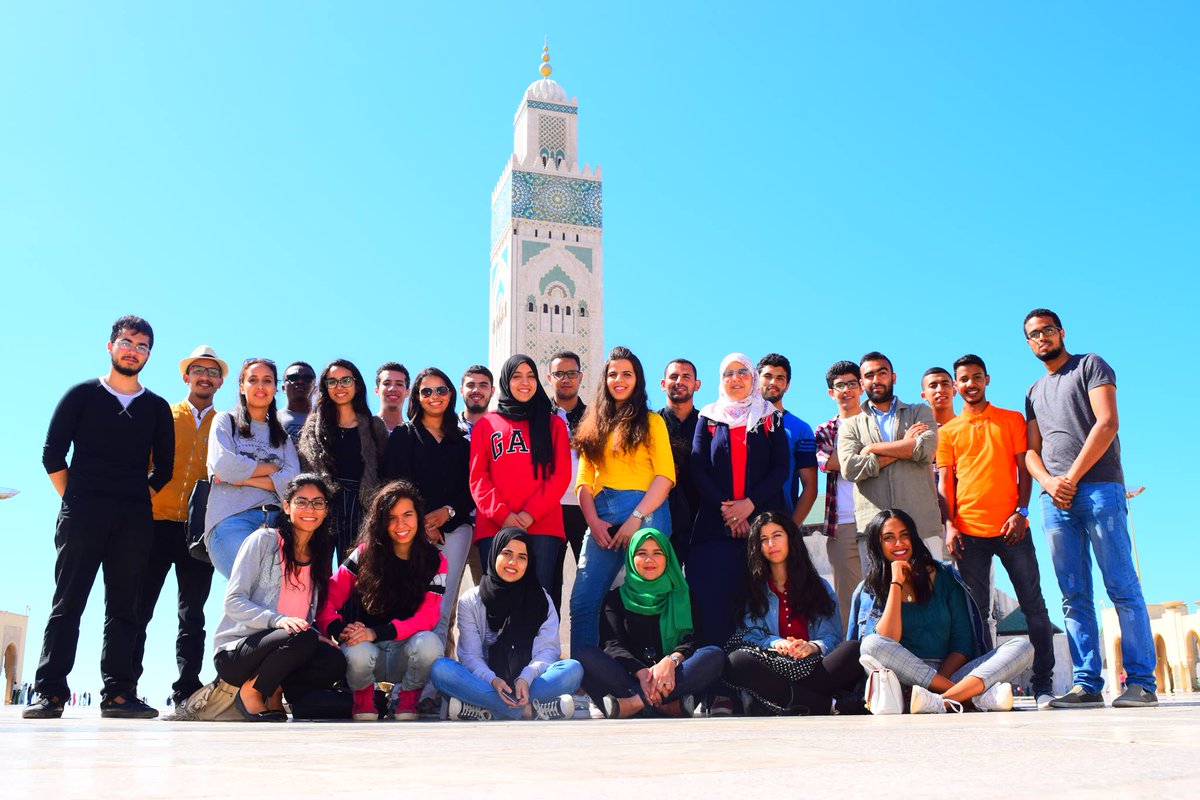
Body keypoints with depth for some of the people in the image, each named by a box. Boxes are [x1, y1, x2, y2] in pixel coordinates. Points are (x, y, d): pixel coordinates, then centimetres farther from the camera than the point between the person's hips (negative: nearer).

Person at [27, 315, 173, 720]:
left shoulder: (157, 408, 14)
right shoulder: (82, 395, 8)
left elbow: (163, 467, 14)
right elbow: (52, 453, 4)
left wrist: (139, 503, 7)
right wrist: (73, 499, 1)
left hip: (134, 520, 2)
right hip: (82, 513, -2)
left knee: (124, 607, 1)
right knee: (67, 602, -4)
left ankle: (118, 693, 1)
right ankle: (50, 692, -4)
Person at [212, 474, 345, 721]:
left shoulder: (320, 555, 14)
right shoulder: (264, 540, -5)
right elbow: (233, 601, -12)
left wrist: (318, 636, -6)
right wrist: (277, 619, -28)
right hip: (234, 652, -5)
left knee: (335, 662, -25)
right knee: (302, 638, -34)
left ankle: (273, 694, 0)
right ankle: (249, 693, -10)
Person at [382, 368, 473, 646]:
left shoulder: (461, 443, 19)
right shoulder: (403, 435, 11)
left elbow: (470, 488, 12)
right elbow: (396, 482, -1)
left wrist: (448, 511, -7)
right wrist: (421, 522, -10)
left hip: (453, 527, 2)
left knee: (442, 610, -6)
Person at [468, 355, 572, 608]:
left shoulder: (553, 423, 15)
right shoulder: (486, 424, 16)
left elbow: (561, 475, 5)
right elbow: (478, 477, 7)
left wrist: (531, 513, -9)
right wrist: (501, 515, -10)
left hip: (543, 526, 0)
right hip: (493, 526, 1)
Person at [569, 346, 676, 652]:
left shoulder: (651, 421, 10)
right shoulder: (595, 425, 20)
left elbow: (665, 476, -2)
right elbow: (584, 480, 12)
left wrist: (636, 518, -13)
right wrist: (593, 521, -5)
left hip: (645, 513, -3)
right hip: (601, 518, 4)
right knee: (583, 601, -5)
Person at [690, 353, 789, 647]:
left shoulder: (770, 418, 13)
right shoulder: (708, 418, 14)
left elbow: (781, 468, 4)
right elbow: (698, 470, 6)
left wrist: (750, 504, -10)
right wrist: (725, 509, -8)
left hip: (761, 520, 0)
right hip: (716, 523, 0)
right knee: (714, 598, -8)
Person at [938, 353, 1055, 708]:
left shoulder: (1012, 420, 11)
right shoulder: (948, 431, 13)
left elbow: (1024, 469, 6)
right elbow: (945, 482, 9)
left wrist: (1021, 512, -8)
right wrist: (949, 525, -3)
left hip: (1011, 528, -1)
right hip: (969, 532, 1)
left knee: (1033, 605, -1)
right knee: (977, 611, 3)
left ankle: (1043, 683, 5)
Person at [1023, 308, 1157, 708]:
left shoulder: (1090, 365, 7)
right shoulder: (1035, 392, 24)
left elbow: (1107, 424, -6)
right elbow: (1031, 450, 17)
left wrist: (1073, 477, -10)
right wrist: (1049, 481, -5)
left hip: (1099, 487, -5)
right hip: (1055, 498, 6)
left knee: (1122, 588, -8)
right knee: (1074, 597, 1)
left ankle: (1141, 682, -7)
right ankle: (1087, 684, 1)